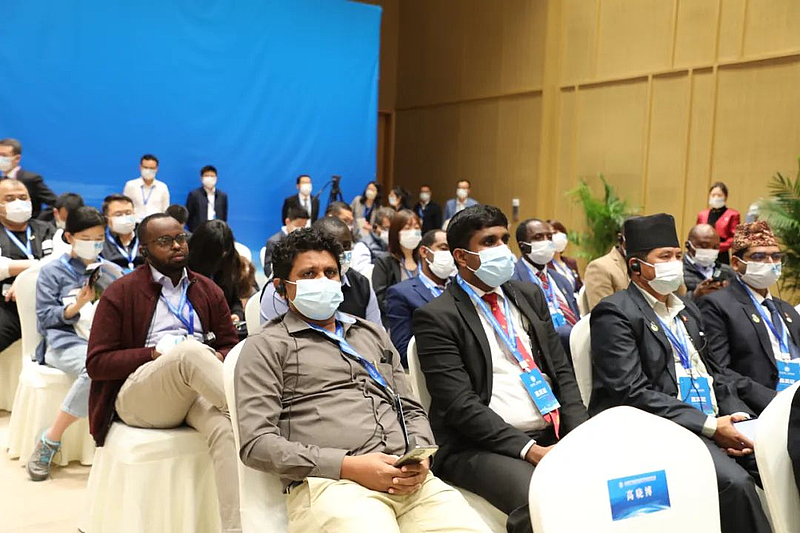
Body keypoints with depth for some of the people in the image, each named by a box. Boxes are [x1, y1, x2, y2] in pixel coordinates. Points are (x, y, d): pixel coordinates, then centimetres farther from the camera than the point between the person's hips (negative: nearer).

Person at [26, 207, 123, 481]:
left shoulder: (113, 271, 20)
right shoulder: (53, 271, 11)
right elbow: (45, 318, 3)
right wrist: (78, 304, -13)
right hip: (65, 341, -2)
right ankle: (49, 441, -21)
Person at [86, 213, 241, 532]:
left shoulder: (208, 290, 15)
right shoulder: (121, 292, 4)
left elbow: (231, 345, 17)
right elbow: (96, 363, 1)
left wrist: (216, 358, -8)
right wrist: (153, 354, -13)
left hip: (198, 392, 3)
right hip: (138, 396, -3)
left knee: (226, 425, -35)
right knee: (190, 350, -36)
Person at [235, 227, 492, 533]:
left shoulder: (372, 334, 24)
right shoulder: (267, 346, 6)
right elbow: (256, 443, -4)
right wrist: (349, 467, -12)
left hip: (407, 479, 5)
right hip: (328, 483, -4)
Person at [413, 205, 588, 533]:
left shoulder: (530, 296, 16)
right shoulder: (437, 317, -4)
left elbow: (562, 373, 14)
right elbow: (460, 405, -12)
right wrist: (529, 450, -18)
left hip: (554, 436, 6)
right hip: (483, 447, -6)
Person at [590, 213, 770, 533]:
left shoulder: (688, 310, 20)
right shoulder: (615, 313, -7)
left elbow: (713, 374, 21)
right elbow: (632, 393, -15)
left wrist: (740, 418, 0)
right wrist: (710, 425, -16)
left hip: (717, 422, 8)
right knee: (735, 482, -28)